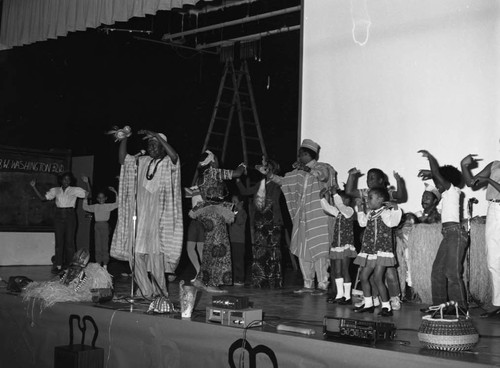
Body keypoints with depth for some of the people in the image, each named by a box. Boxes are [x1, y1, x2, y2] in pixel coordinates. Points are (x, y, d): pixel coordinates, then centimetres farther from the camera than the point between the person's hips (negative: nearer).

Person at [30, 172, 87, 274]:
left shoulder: (75, 190, 4)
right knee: (59, 241, 0)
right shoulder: (55, 190, 12)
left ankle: (69, 265, 5)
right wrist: (34, 187, 4)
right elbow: (42, 198, 11)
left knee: (69, 241, -2)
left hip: (70, 216, -2)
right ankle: (58, 265, 1)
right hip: (59, 216, 2)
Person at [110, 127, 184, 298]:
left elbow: (174, 155, -22)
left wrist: (156, 135, -20)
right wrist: (123, 140, 0)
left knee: (155, 253, -5)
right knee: (137, 252, 1)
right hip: (140, 214, 5)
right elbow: (122, 159, 12)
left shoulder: (168, 163, 0)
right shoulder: (141, 161, 15)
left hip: (158, 215, -5)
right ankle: (145, 291, 10)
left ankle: (158, 289, 11)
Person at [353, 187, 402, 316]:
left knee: (377, 278, -12)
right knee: (363, 276, 12)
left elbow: (393, 222, -28)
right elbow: (363, 222, 31)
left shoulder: (385, 212, -10)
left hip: (381, 251, -9)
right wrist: (360, 209, 29)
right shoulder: (370, 214, 14)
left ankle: (386, 306, -1)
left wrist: (395, 208, -36)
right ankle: (368, 304, 27)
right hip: (369, 251, 9)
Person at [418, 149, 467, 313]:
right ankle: (439, 304, 13)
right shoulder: (447, 193, 18)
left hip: (455, 232, -10)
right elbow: (436, 177, 38)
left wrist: (430, 157, -4)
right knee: (437, 271, 10)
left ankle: (460, 308, -10)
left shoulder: (452, 190, -5)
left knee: (453, 272, -12)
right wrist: (430, 175, 22)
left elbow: (438, 174, -15)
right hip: (448, 234, 10)